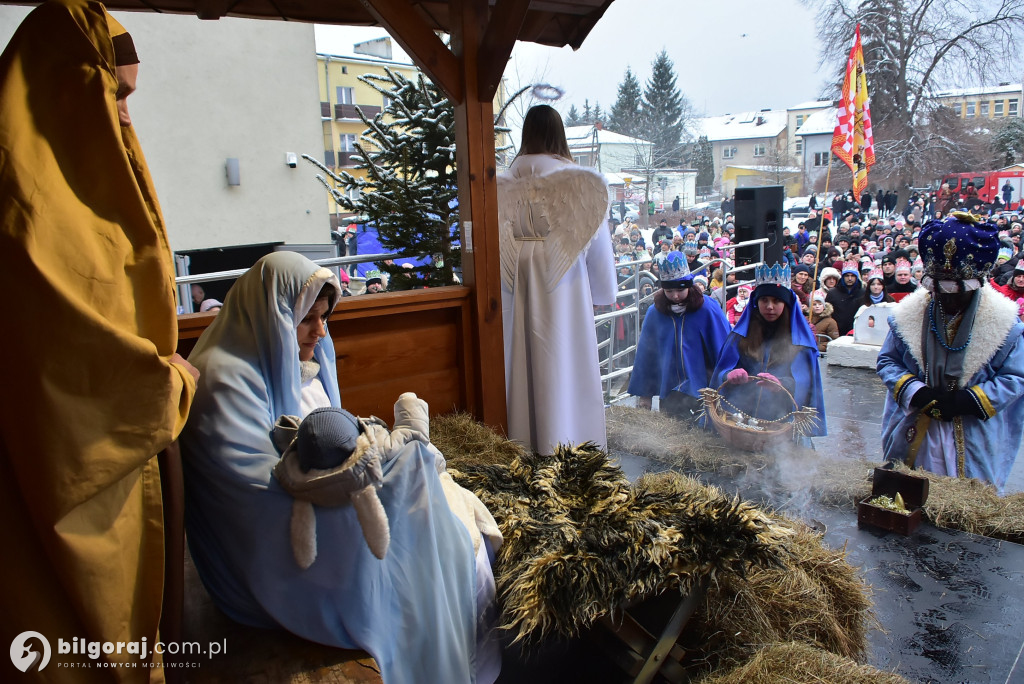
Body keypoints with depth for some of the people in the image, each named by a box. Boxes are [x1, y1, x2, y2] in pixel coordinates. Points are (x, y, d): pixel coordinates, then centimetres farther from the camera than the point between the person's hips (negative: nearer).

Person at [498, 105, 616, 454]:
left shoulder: (507, 182, 0)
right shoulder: (578, 180, -6)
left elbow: (500, 236, 1)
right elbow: (597, 241, -1)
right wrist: (604, 291, 12)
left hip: (520, 282, 3)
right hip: (563, 282, -3)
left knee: (524, 356, 12)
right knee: (565, 360, 5)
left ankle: (525, 438, 23)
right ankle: (565, 441, 13)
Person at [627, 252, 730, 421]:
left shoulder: (708, 309, -8)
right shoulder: (654, 313, 0)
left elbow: (723, 350, -2)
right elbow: (645, 354, 7)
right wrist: (644, 394, 8)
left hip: (704, 392, -2)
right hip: (669, 394, 3)